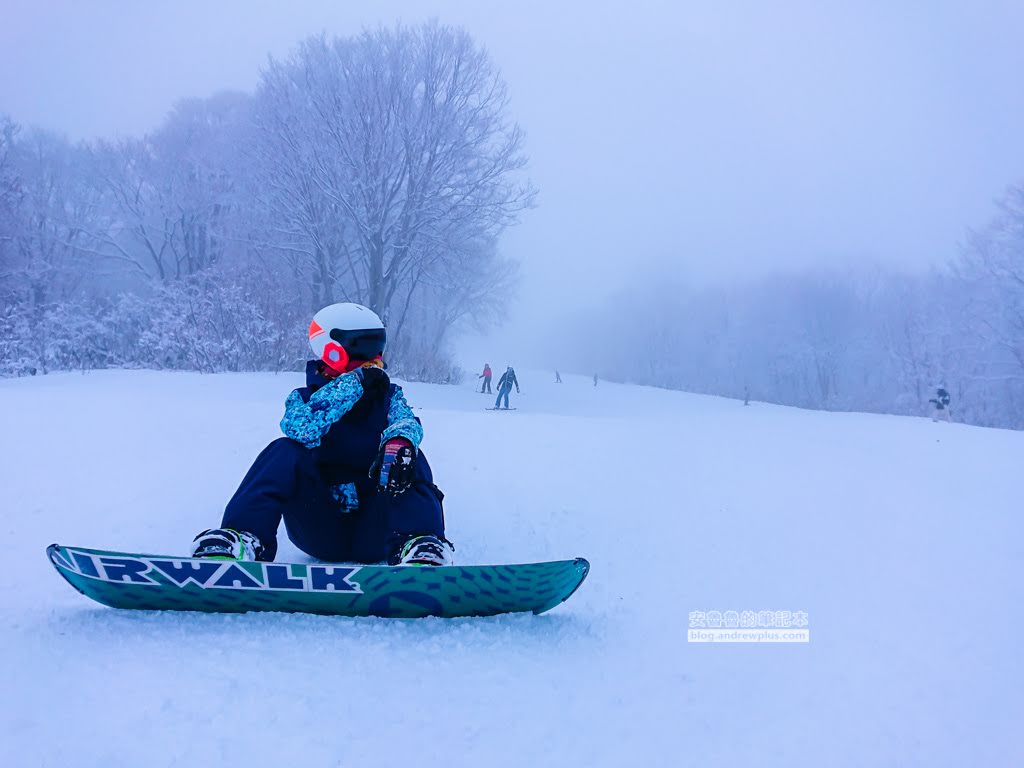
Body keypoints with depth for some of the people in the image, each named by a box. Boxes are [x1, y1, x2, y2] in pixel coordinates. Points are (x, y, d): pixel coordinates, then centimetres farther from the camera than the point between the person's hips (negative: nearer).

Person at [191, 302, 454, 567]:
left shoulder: (388, 396, 12)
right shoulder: (304, 397, 8)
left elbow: (407, 422, -13)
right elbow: (302, 428, -18)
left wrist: (399, 443, -39)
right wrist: (356, 382, -19)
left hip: (375, 533, 1)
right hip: (321, 529, -1)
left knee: (411, 458, -23)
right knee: (286, 452, -21)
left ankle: (419, 547, -48)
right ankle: (241, 539, -40)